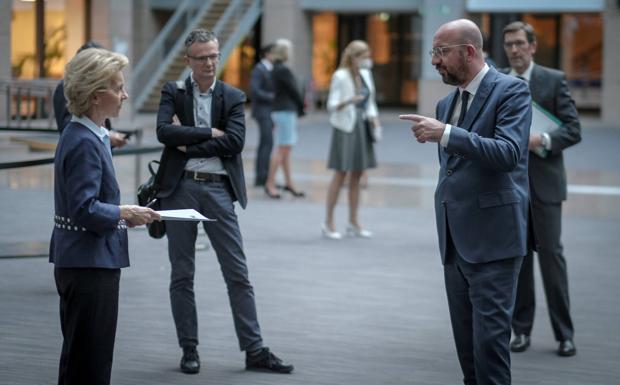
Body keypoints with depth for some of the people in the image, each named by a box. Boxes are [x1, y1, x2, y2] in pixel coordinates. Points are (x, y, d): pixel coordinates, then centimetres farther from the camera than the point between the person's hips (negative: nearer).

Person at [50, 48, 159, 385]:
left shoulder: (85, 136, 12)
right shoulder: (84, 143, -18)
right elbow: (85, 209, -24)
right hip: (90, 266, -10)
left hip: (85, 264, 10)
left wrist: (125, 214, 7)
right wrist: (126, 214, -12)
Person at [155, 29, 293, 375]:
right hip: (181, 187, 0)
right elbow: (164, 132, -11)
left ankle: (255, 350, 3)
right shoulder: (173, 92, 5)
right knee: (182, 274, 5)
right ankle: (190, 349, 14)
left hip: (218, 189, 0)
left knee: (238, 274, 0)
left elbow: (235, 141, -9)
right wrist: (209, 133, -11)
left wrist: (188, 145, -9)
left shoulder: (233, 97, 6)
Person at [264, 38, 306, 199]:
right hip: (285, 111, -10)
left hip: (281, 109, 10)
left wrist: (298, 108, 9)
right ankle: (270, 183, -6)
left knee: (286, 149, 13)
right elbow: (294, 91, -12)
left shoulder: (276, 69, 13)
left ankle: (289, 182, 18)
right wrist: (301, 107, 4)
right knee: (282, 149, -7)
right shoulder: (284, 70, -16)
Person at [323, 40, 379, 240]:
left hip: (362, 128, 7)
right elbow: (332, 105, -13)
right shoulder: (340, 77, -11)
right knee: (340, 175, -5)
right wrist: (349, 101, -30)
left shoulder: (365, 75, 9)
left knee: (357, 175, 9)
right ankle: (328, 223, 2)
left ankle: (354, 223, 15)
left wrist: (373, 117, 0)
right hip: (345, 128, -7)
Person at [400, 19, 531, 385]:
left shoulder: (511, 91, -8)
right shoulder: (447, 103, 17)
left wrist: (445, 134, -26)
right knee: (466, 337, 10)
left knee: (490, 335, -9)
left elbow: (508, 153, -22)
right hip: (455, 240, 8)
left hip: (492, 238, -8)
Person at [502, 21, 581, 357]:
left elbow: (573, 129, -4)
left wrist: (542, 139, -20)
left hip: (543, 181, -3)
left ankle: (564, 334, 2)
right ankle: (521, 329, 13)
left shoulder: (554, 80, 0)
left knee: (551, 253, -4)